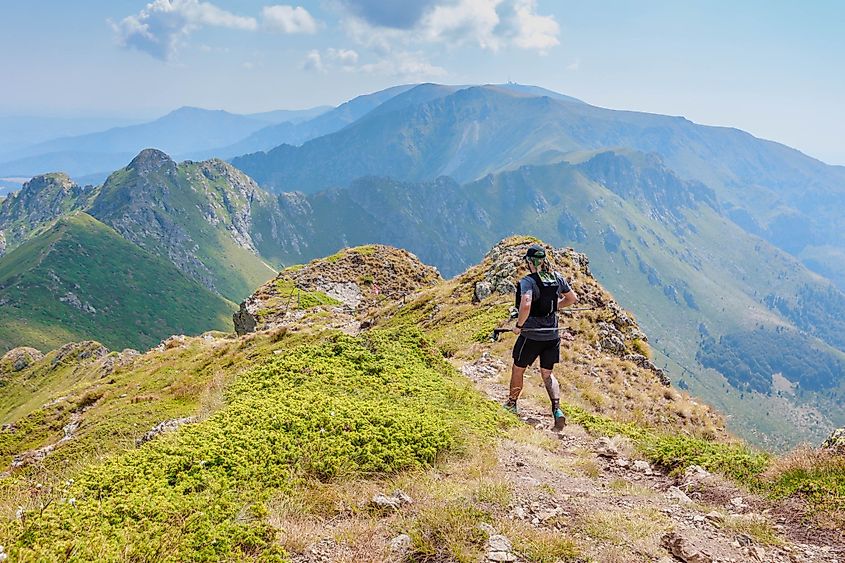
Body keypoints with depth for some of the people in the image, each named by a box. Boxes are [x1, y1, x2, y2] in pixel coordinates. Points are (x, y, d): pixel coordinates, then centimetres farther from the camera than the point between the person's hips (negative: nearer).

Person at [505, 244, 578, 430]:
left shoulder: (528, 281, -17)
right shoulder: (556, 277, 1)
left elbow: (525, 305, -33)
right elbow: (573, 298, 12)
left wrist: (518, 325, -18)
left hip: (531, 335, -5)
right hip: (552, 335, 5)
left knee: (518, 369, 17)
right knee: (547, 374, 16)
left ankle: (511, 404, 35)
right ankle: (557, 409, -1)